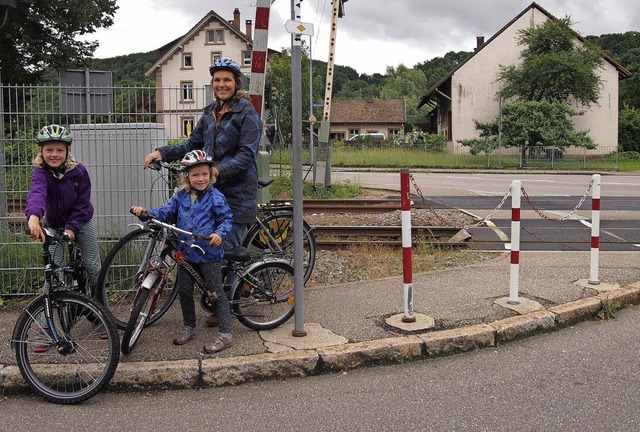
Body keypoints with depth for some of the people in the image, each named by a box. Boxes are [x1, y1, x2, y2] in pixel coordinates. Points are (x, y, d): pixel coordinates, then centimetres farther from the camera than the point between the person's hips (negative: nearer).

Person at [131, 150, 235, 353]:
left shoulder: (215, 197, -8)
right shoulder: (181, 196, 7)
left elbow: (227, 218, -7)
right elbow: (167, 211, 9)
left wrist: (220, 233, -26)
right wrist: (146, 212, -8)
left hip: (209, 254, -6)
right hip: (186, 253, 6)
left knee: (217, 293, -1)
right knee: (184, 291, 15)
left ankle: (225, 334, 5)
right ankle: (188, 327, 35)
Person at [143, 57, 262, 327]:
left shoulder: (247, 114, -8)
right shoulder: (210, 113, 14)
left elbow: (246, 155, -17)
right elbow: (193, 145, 17)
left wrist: (219, 170, -29)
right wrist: (162, 152, 3)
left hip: (237, 192, -7)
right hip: (212, 190, 7)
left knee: (227, 248, -5)